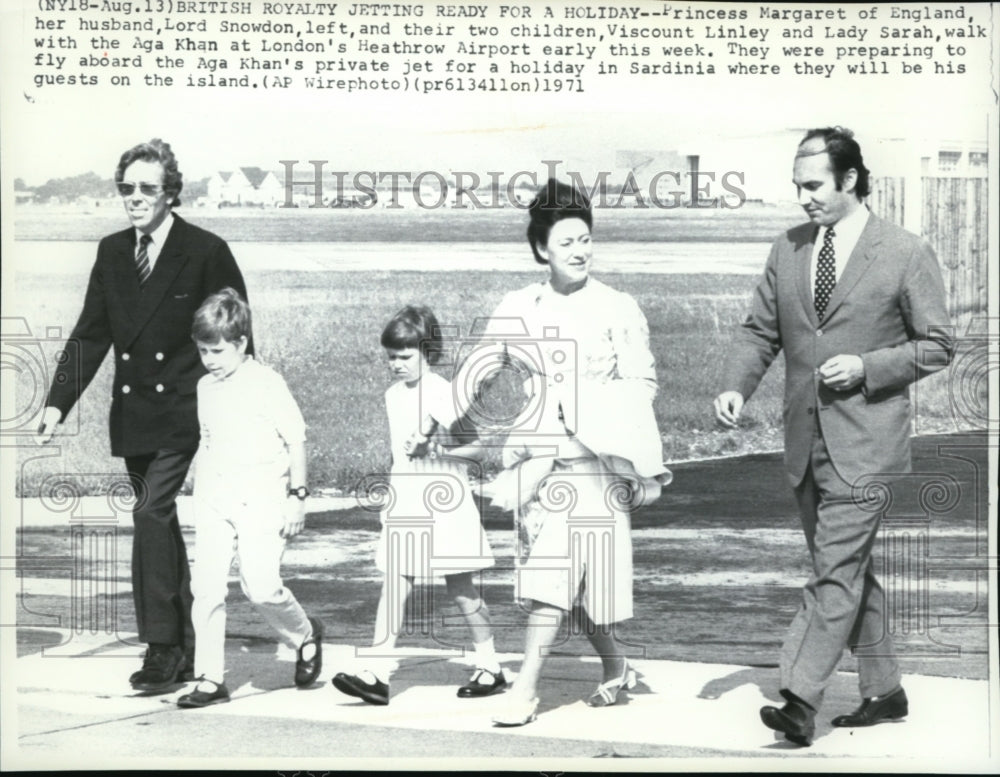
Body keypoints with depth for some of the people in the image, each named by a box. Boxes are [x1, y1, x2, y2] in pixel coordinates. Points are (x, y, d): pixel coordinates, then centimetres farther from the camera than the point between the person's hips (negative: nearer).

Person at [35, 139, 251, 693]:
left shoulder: (207, 252, -7)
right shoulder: (111, 252, 8)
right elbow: (90, 335, 7)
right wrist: (58, 402, -4)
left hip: (185, 412, -6)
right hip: (133, 414, 6)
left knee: (152, 513, -16)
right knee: (161, 523, 12)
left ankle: (162, 645, -8)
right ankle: (185, 649, 23)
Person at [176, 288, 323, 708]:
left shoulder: (267, 384, -7)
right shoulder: (205, 387, 12)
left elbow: (296, 440, -5)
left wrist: (297, 496, -7)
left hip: (261, 498, -5)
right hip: (214, 499, 6)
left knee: (261, 585, -13)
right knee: (205, 586, -2)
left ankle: (305, 636, 17)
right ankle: (210, 679, 7)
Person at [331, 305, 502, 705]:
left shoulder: (443, 393, -12)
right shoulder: (393, 396, 9)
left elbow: (478, 447, -14)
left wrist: (434, 446, -23)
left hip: (446, 503, -6)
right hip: (405, 504, 6)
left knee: (460, 588, 4)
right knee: (394, 585, -2)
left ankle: (489, 668, 20)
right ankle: (377, 673, -5)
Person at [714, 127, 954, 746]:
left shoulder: (907, 253, -5)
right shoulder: (788, 250, 9)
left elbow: (937, 346, -1)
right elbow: (760, 331, 11)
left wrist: (866, 367, -15)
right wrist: (737, 387, -7)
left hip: (866, 443, -6)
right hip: (807, 440, 6)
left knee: (836, 571, -11)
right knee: (849, 569, 14)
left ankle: (800, 700, -11)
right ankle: (885, 690, 27)